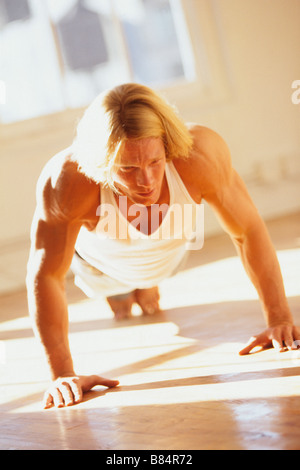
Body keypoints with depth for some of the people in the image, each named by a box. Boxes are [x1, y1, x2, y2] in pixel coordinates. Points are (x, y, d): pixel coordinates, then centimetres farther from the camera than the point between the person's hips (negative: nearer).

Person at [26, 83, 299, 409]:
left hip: (169, 251, 1)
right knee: (117, 296, 33)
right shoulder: (65, 182, -48)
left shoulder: (201, 154, -45)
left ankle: (147, 287, 66)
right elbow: (45, 276, -36)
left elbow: (249, 231, -30)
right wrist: (62, 374, -38)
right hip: (104, 257, -1)